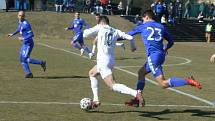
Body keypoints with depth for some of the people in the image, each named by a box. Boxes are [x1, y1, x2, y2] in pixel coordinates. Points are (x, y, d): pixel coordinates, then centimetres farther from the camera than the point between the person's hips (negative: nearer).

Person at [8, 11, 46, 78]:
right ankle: (29, 73, 14)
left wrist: (23, 38, -22)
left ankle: (41, 63, -4)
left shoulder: (26, 24, -20)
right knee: (22, 59, 10)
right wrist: (13, 34, 31)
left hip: (28, 43, -10)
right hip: (25, 43, 10)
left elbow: (31, 35, -24)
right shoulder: (20, 22, 9)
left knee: (25, 59, -13)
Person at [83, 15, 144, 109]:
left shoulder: (100, 27, 3)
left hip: (102, 61, -7)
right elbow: (130, 37, 5)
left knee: (113, 85, -15)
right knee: (92, 73, 30)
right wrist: (133, 46, 25)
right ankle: (95, 100, 27)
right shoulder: (116, 31, 12)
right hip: (111, 61, 7)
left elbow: (86, 33, -4)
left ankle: (136, 93, -36)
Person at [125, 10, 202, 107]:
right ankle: (137, 99, 23)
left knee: (163, 84, -14)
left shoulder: (144, 26, 6)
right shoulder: (161, 27, 16)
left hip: (152, 56, -7)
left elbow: (130, 33, 20)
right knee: (141, 72, 24)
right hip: (161, 55, 7)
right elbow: (171, 42, 22)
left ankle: (188, 81, -29)